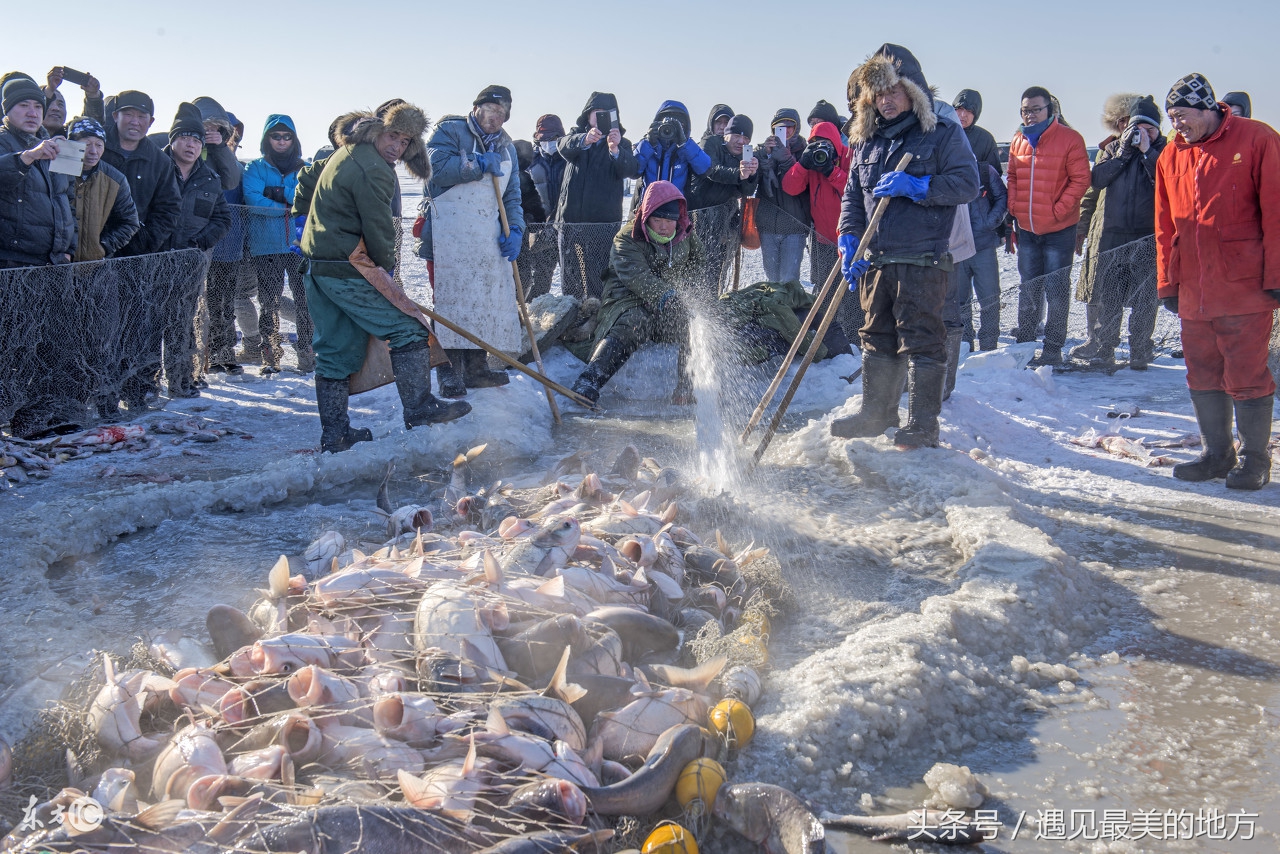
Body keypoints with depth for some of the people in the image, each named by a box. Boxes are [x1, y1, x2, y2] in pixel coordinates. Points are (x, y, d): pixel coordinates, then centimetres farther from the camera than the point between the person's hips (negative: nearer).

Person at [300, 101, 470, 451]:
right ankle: (419, 408, 4)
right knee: (409, 330, 0)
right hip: (347, 271, -10)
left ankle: (334, 433, 15)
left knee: (335, 350, 12)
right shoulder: (372, 170, -17)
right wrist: (386, 267, 1)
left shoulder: (345, 153, 17)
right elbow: (378, 229, -15)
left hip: (318, 267, 10)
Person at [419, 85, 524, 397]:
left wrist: (515, 229, -1)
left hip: (487, 238, 6)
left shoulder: (506, 147, 17)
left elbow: (512, 194, 15)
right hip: (447, 236, -6)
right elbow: (437, 167, -19)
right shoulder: (450, 131, -1)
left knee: (487, 300, 6)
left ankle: (476, 367, 15)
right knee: (451, 300, -9)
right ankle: (450, 372, -4)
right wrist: (480, 164, -14)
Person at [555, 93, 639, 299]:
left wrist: (615, 150, -32)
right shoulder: (576, 135, 14)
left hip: (604, 222, -2)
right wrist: (584, 140, -33)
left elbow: (632, 170, -11)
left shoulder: (621, 143, 9)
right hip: (570, 220, 2)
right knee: (570, 277, 5)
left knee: (600, 280, -11)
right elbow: (564, 147, -10)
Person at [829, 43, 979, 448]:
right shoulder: (866, 139, 15)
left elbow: (967, 184, -10)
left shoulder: (943, 132, -2)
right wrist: (849, 239, 1)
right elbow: (853, 195, 15)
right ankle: (876, 413, 25)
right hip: (876, 259, 6)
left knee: (921, 340, -4)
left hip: (923, 259, -6)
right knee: (878, 338, 13)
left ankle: (923, 423, 2)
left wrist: (914, 187, -19)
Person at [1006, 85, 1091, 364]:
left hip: (1058, 229, -5)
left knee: (1056, 290, 1)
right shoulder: (1018, 140, 7)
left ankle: (1053, 349, 7)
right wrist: (1013, 206, 1)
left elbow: (1080, 179, -9)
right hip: (1026, 228, 5)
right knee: (1028, 289, 13)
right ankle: (1023, 344, 22)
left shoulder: (1070, 139, -8)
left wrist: (1057, 210, -15)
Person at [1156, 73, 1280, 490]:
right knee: (1203, 377, 10)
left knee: (1246, 377, -1)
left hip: (1244, 288, -5)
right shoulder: (1171, 157, 10)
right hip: (1194, 291, 5)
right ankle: (1216, 454, 21)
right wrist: (1168, 283, 12)